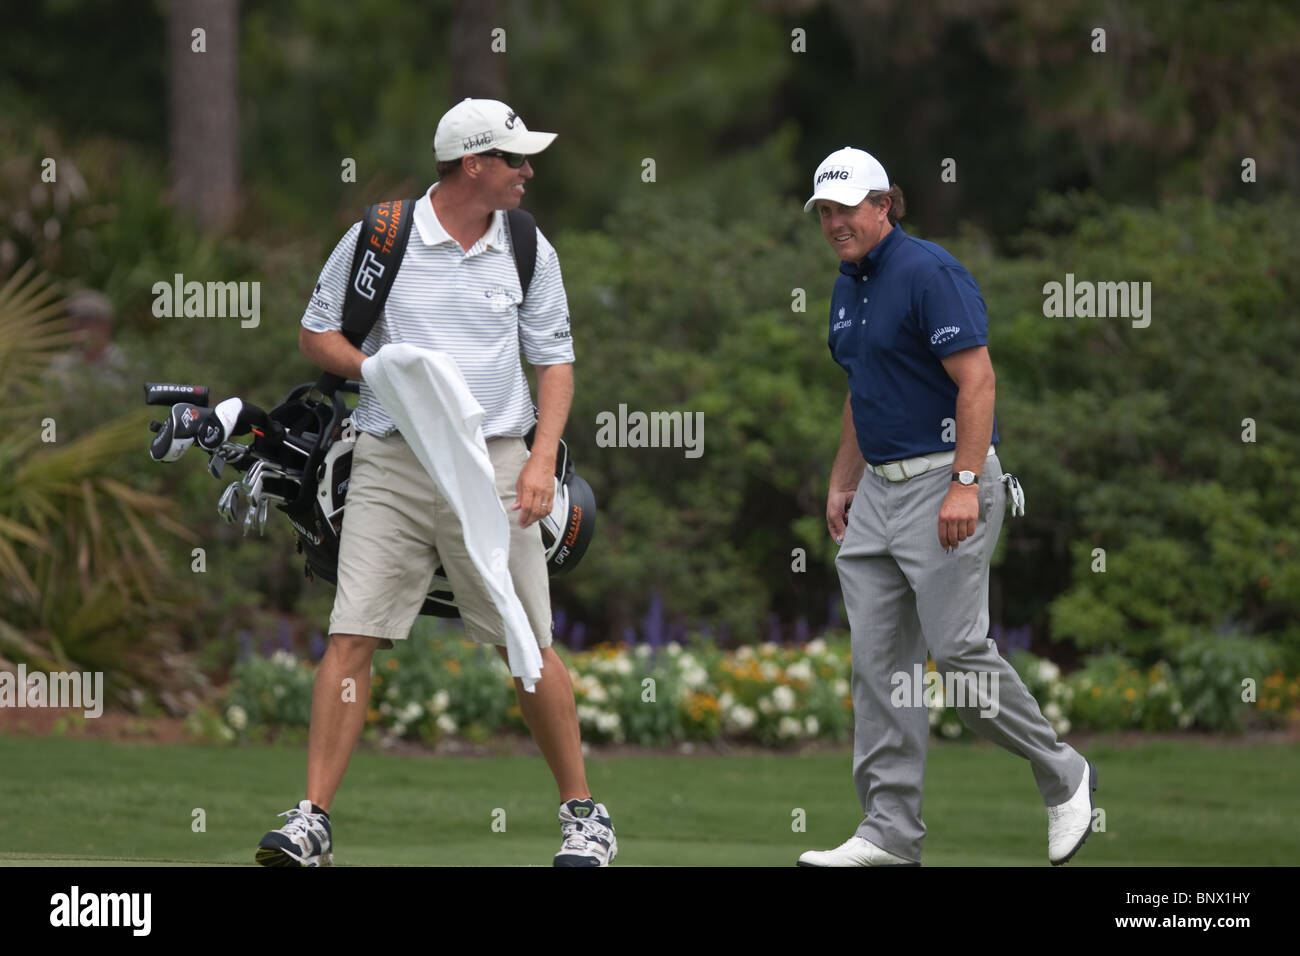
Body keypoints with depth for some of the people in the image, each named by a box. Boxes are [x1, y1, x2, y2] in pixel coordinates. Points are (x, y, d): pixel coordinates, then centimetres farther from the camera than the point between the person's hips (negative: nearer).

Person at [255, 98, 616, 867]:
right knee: (353, 639, -7)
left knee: (528, 647, 0)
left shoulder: (530, 251, 6)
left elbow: (555, 361, 9)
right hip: (389, 465, -1)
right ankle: (313, 822, -4)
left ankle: (584, 814, 13)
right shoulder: (380, 236, 0)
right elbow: (316, 334, 8)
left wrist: (543, 460, -5)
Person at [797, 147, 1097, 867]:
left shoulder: (928, 272, -13)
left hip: (943, 482, -9)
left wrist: (965, 484, -24)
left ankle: (1062, 776, 8)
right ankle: (890, 830, 2)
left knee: (957, 648, -11)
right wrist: (842, 484, 22)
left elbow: (977, 380, -19)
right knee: (878, 662, 2)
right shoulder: (848, 288, 15)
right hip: (878, 489, 9)